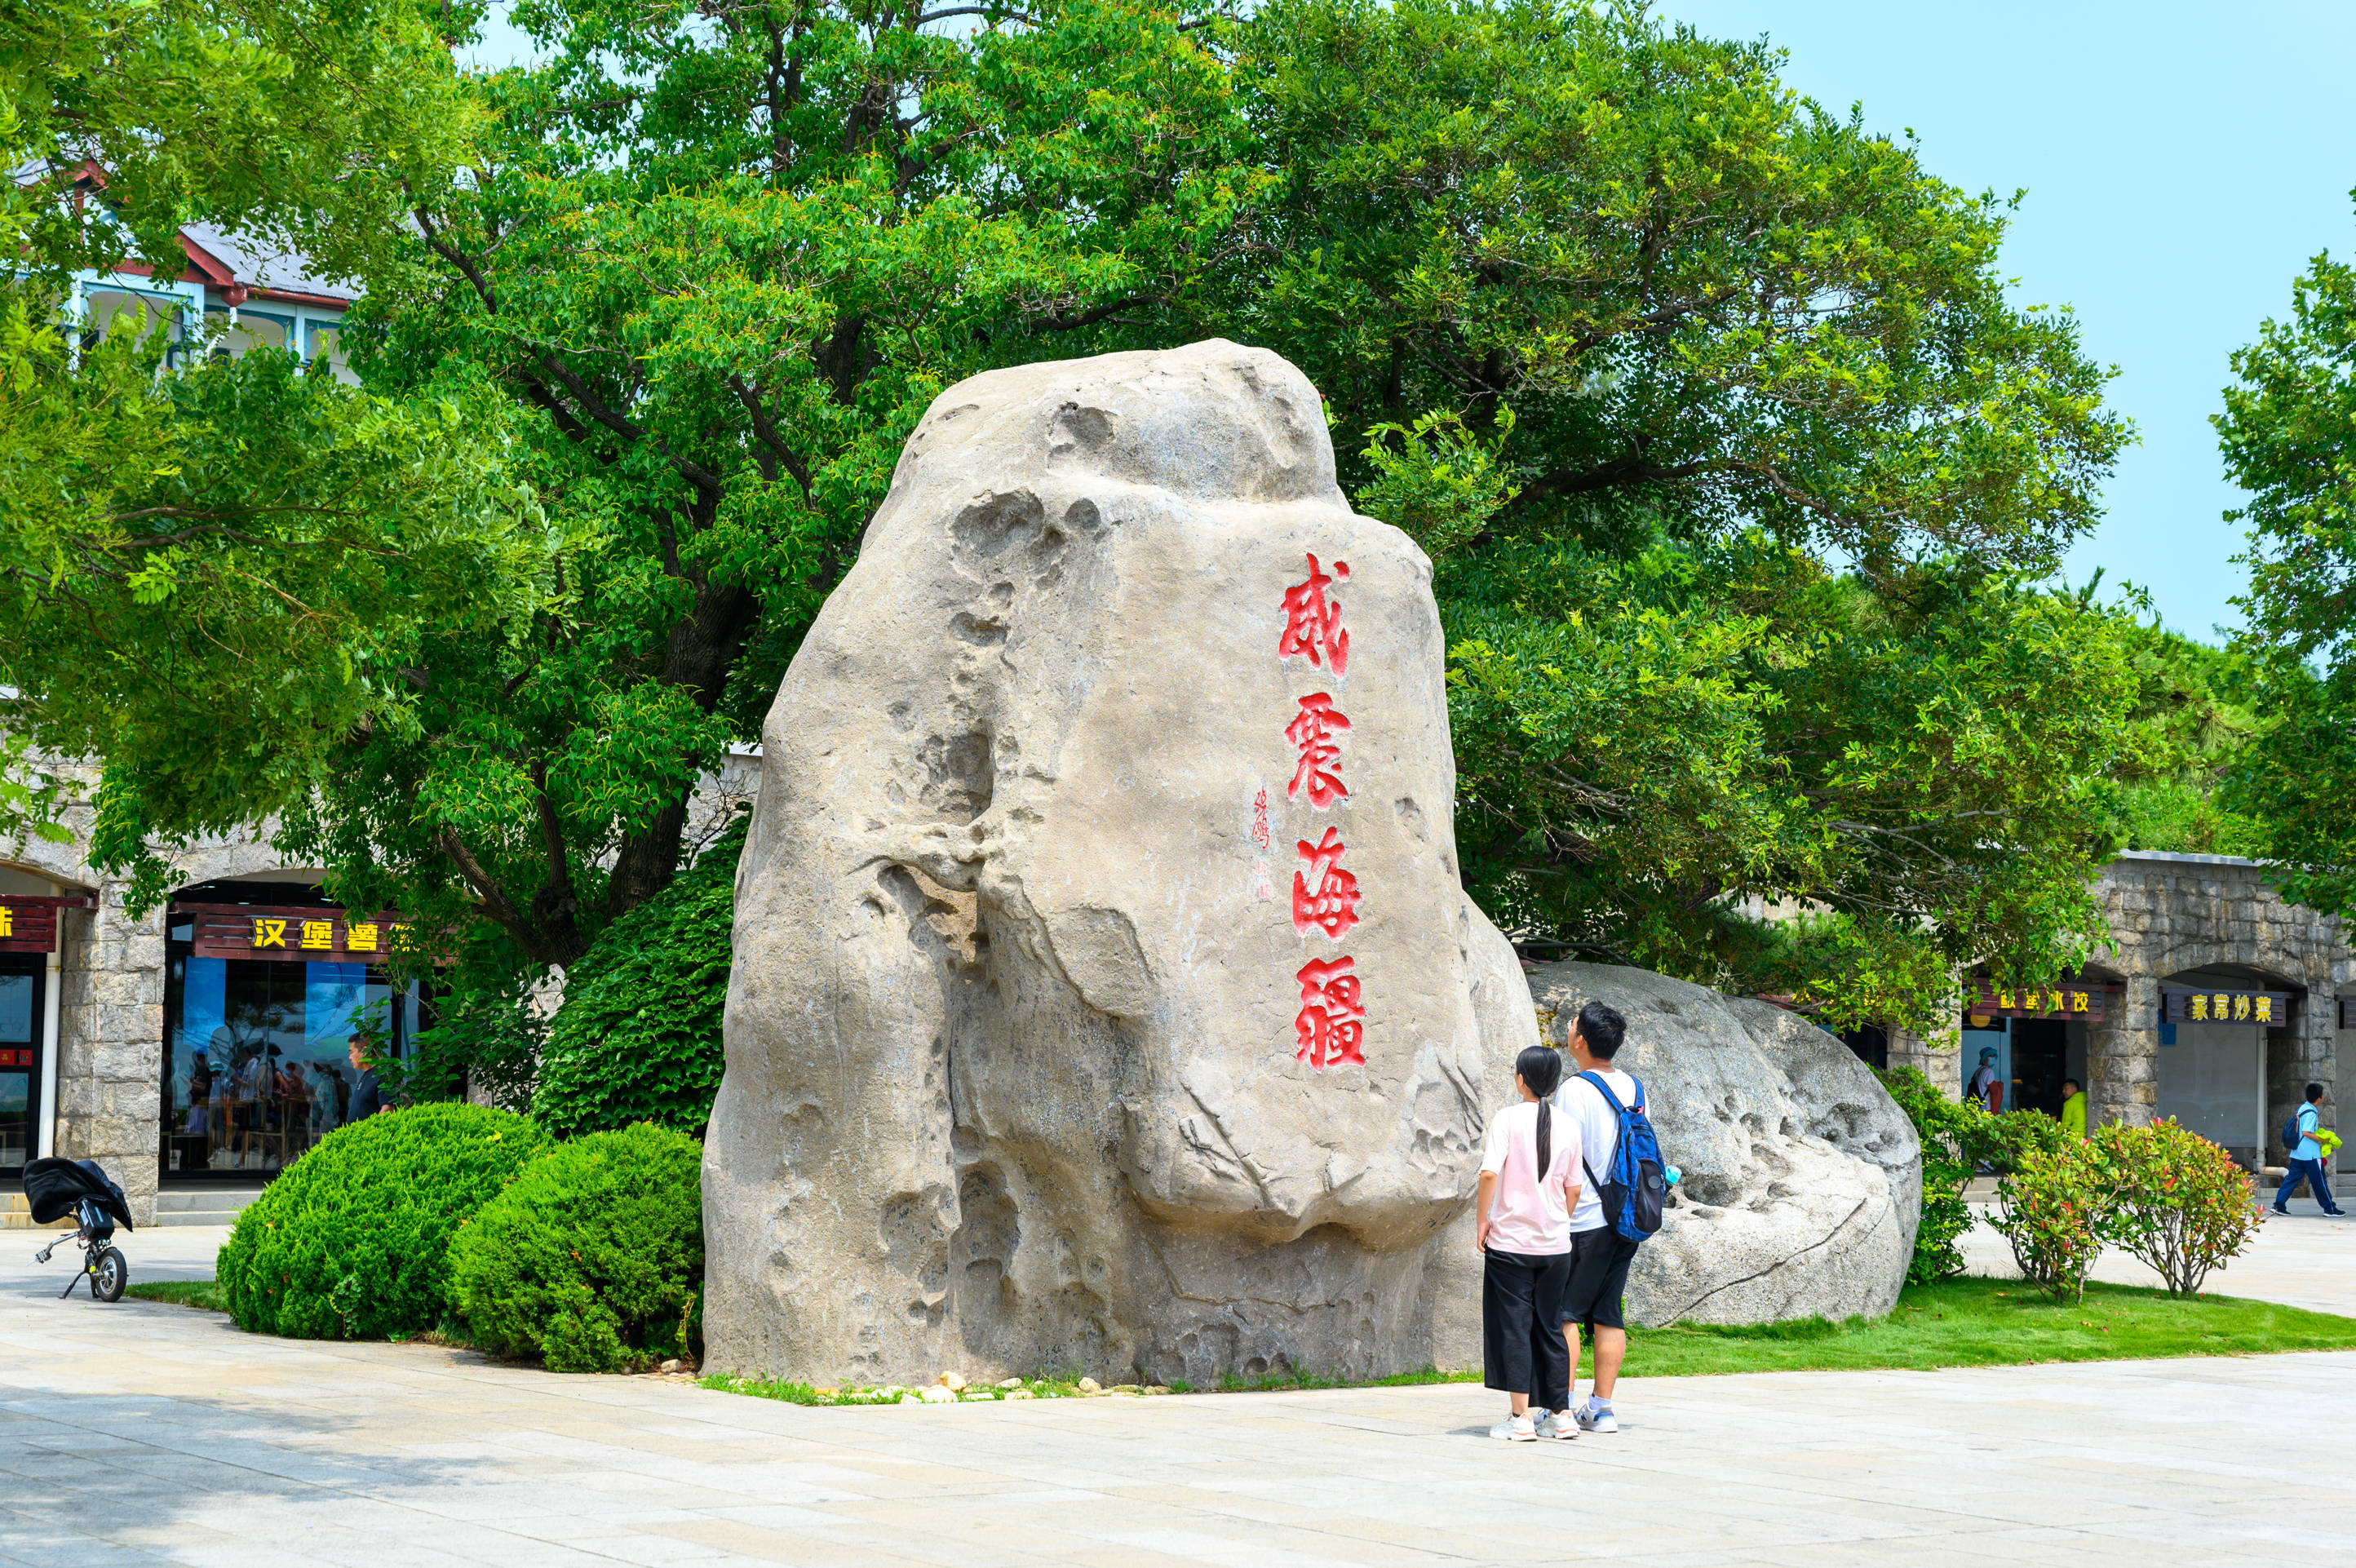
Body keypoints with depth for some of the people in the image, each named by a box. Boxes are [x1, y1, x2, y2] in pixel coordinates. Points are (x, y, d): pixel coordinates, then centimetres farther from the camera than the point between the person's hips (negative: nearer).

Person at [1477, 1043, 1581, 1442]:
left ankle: (1520, 1418, 0)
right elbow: (1573, 1189, 9)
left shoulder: (1508, 1119, -8)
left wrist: (1481, 1221, -7)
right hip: (1555, 1244, 4)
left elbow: (1490, 1173, -18)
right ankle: (1560, 1414, 16)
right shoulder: (1566, 1127, 4)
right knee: (1550, 1327, 13)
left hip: (1510, 1241, -4)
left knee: (1513, 1326, 2)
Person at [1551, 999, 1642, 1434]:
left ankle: (1562, 1408, -4)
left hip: (1583, 1219, -7)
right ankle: (1601, 1407, 11)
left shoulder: (1574, 1090, -14)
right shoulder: (1632, 1087, 8)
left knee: (1564, 1313, -2)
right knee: (1607, 1315, 10)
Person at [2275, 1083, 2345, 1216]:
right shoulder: (2311, 1113, -17)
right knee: (2320, 1181, 3)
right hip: (2310, 1154, -9)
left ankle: (2279, 1204, -1)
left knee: (2292, 1178, 7)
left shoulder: (2302, 1108, 11)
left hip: (2297, 1153, 9)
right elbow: (2306, 1132, -24)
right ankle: (2330, 1208, 12)